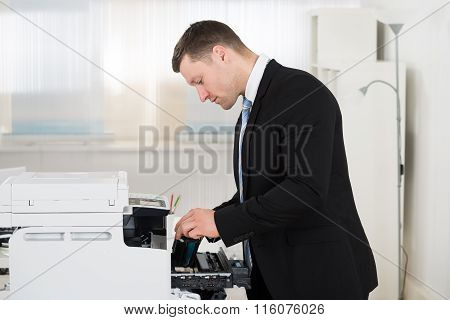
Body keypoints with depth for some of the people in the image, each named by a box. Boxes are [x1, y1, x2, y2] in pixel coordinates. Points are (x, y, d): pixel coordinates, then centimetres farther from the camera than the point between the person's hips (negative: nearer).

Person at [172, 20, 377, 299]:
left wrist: (222, 221, -20)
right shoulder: (252, 107, 15)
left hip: (319, 278, -9)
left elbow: (307, 189, -24)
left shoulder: (301, 92, -15)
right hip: (272, 278, 9)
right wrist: (207, 222, 4)